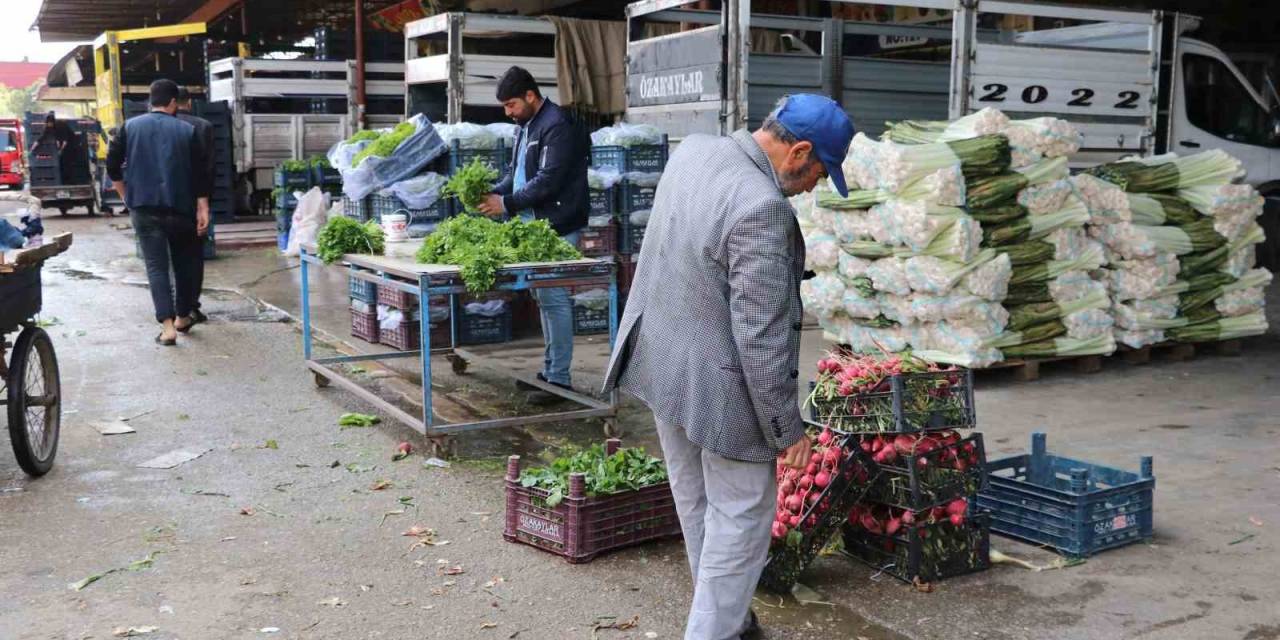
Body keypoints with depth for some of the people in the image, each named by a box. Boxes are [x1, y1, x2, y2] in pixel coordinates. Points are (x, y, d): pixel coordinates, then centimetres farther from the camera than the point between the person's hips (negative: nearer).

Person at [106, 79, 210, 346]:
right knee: (184, 263, 17)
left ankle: (167, 326, -13)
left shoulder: (130, 127, 4)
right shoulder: (187, 131, 1)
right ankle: (182, 317, 28)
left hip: (144, 208, 0)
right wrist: (203, 209, -1)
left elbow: (113, 165, 2)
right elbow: (199, 174, -3)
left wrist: (126, 196, 14)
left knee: (156, 266, -2)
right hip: (179, 207, 0)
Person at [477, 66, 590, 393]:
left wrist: (507, 203, -16)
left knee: (553, 298, -8)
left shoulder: (557, 126, -14)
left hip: (557, 228, -10)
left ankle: (559, 378, -3)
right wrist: (494, 193, 3)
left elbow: (548, 181, -20)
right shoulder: (527, 127, 17)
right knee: (544, 297, 13)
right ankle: (550, 371, 22)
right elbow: (515, 172, 21)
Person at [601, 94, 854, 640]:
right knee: (741, 518, 8)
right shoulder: (762, 209, -28)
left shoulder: (692, 150, -1)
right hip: (716, 386, -9)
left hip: (660, 363, 9)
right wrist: (787, 430, -15)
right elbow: (760, 338, -25)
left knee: (696, 507, 22)